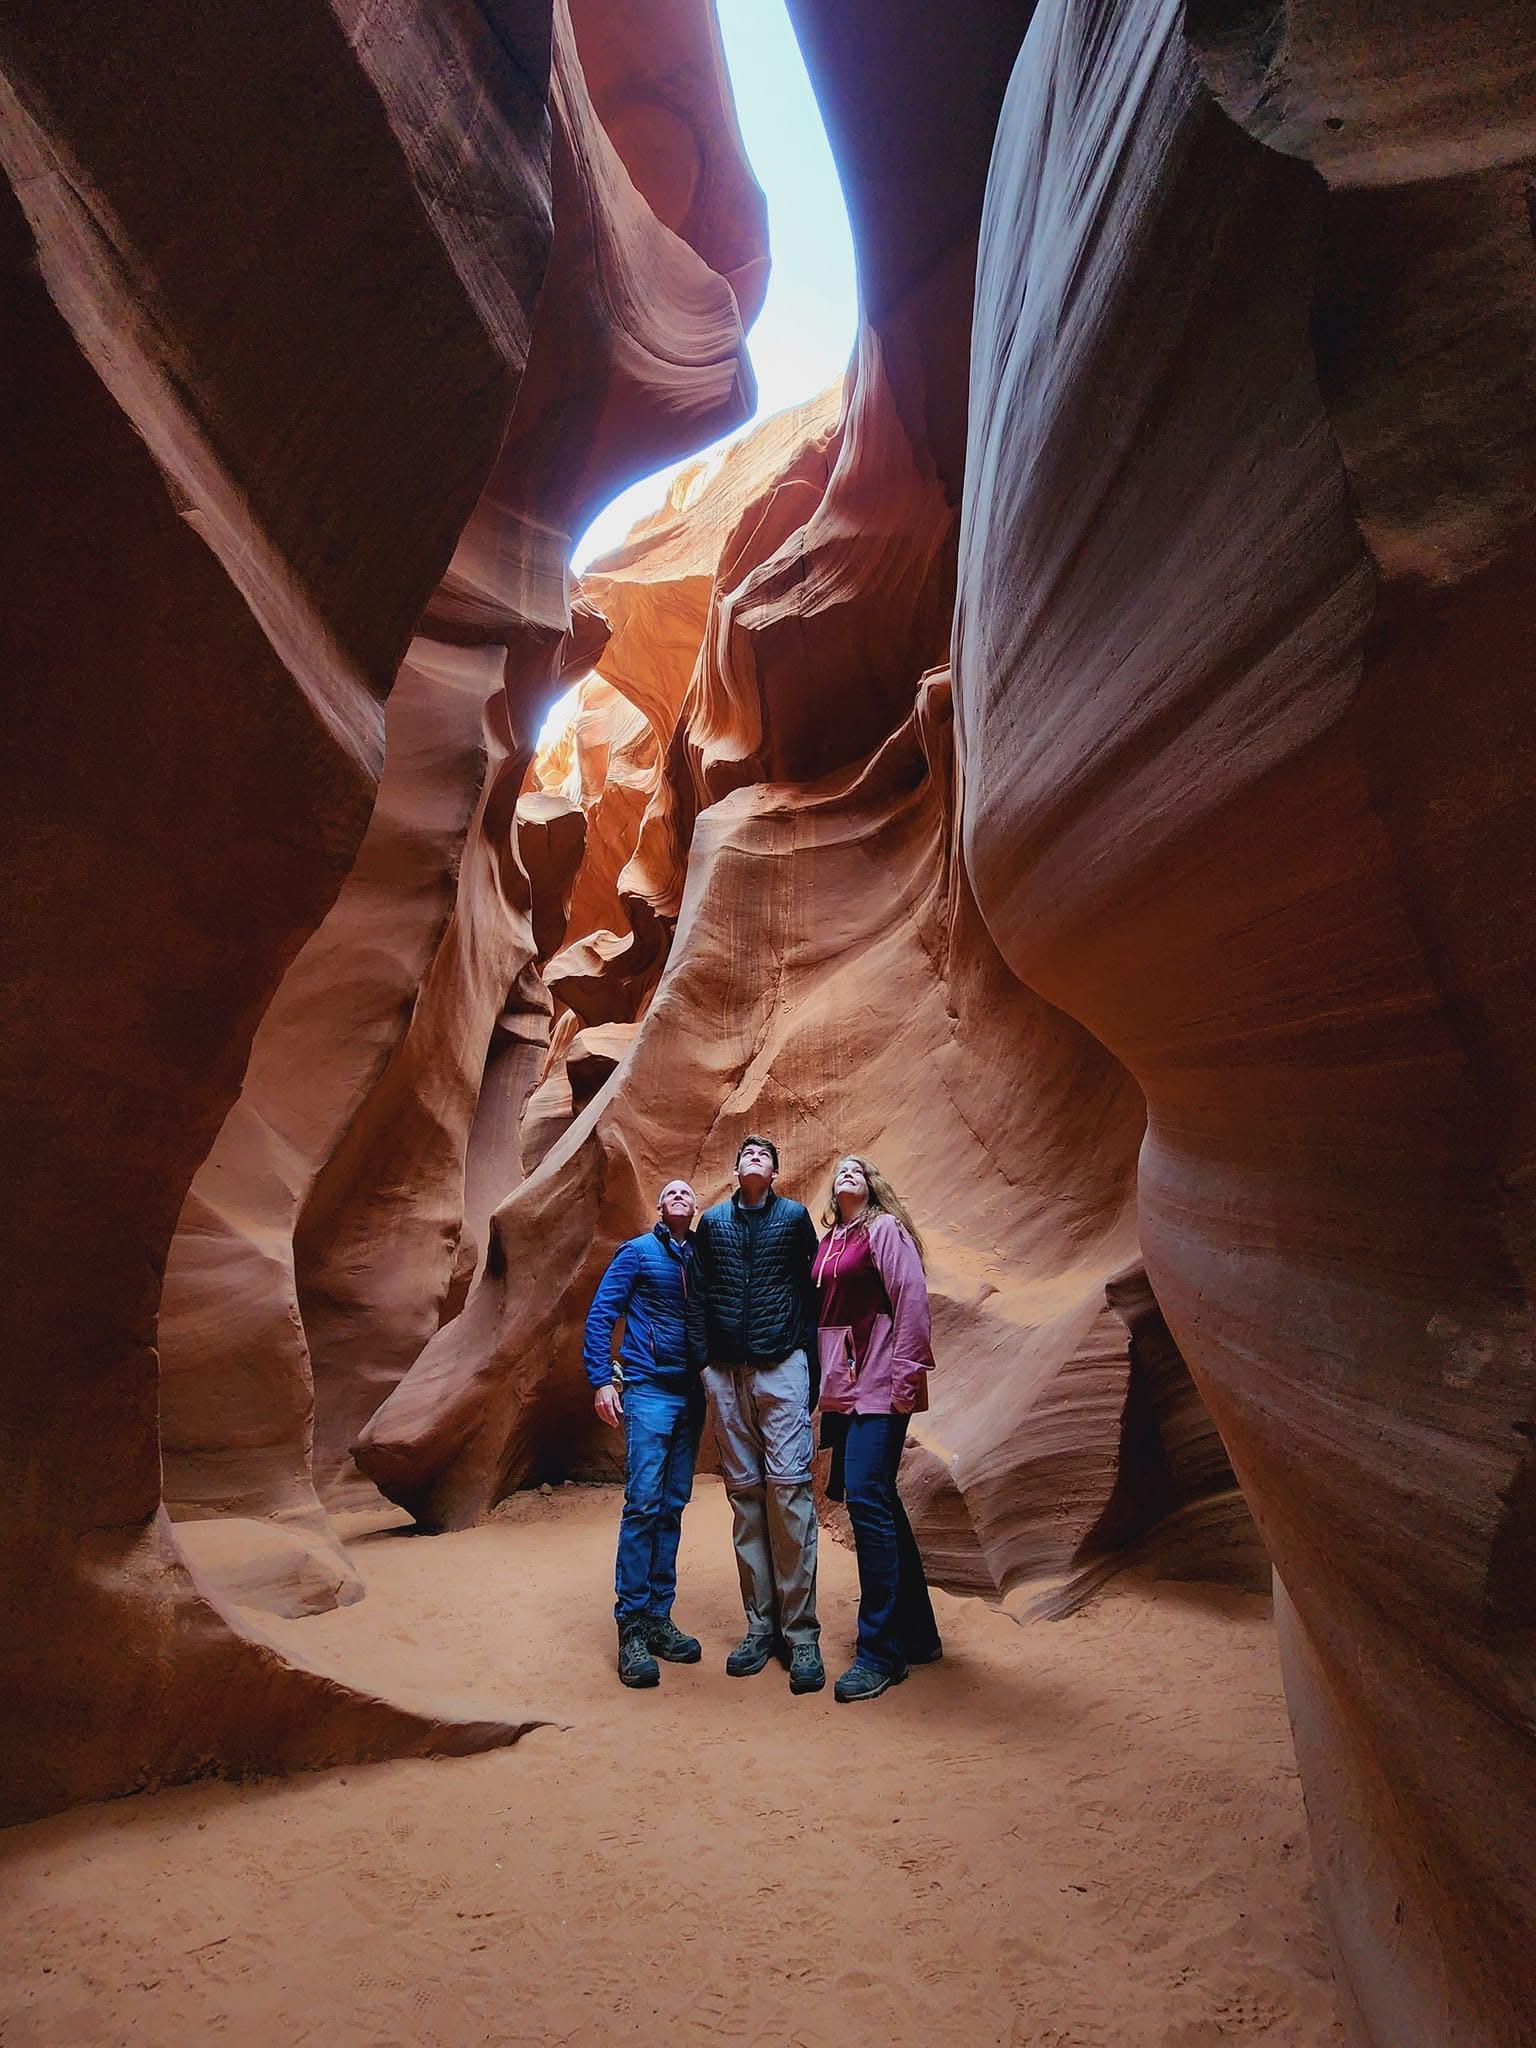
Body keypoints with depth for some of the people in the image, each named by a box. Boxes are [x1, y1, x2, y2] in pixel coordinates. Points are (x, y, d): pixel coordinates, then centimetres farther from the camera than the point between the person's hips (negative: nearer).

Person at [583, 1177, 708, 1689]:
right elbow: (600, 1314, -3)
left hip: (691, 1395, 5)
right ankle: (631, 1627, -4)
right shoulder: (638, 1252, 1)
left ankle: (658, 1617, 15)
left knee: (672, 1507, 8)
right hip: (649, 1391, -5)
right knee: (643, 1503, -10)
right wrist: (601, 1379, -11)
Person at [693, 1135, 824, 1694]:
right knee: (744, 1492, 4)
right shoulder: (712, 1223, 13)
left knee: (789, 1488, -9)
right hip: (725, 1373, 3)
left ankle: (801, 1633, -3)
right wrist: (702, 1368, 9)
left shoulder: (794, 1216, 7)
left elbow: (810, 1291, 5)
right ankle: (760, 1626, 12)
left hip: (781, 1365, -2)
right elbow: (701, 1294, 14)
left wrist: (812, 1369, 0)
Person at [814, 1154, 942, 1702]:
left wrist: (906, 1375, -15)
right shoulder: (828, 1242, 17)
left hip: (878, 1387, -7)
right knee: (880, 1503, 11)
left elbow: (912, 1300, -10)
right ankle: (917, 1635, 22)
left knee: (867, 1498, -13)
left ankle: (880, 1652, -5)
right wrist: (822, 1381, 16)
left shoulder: (885, 1229, -2)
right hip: (839, 1389, 7)